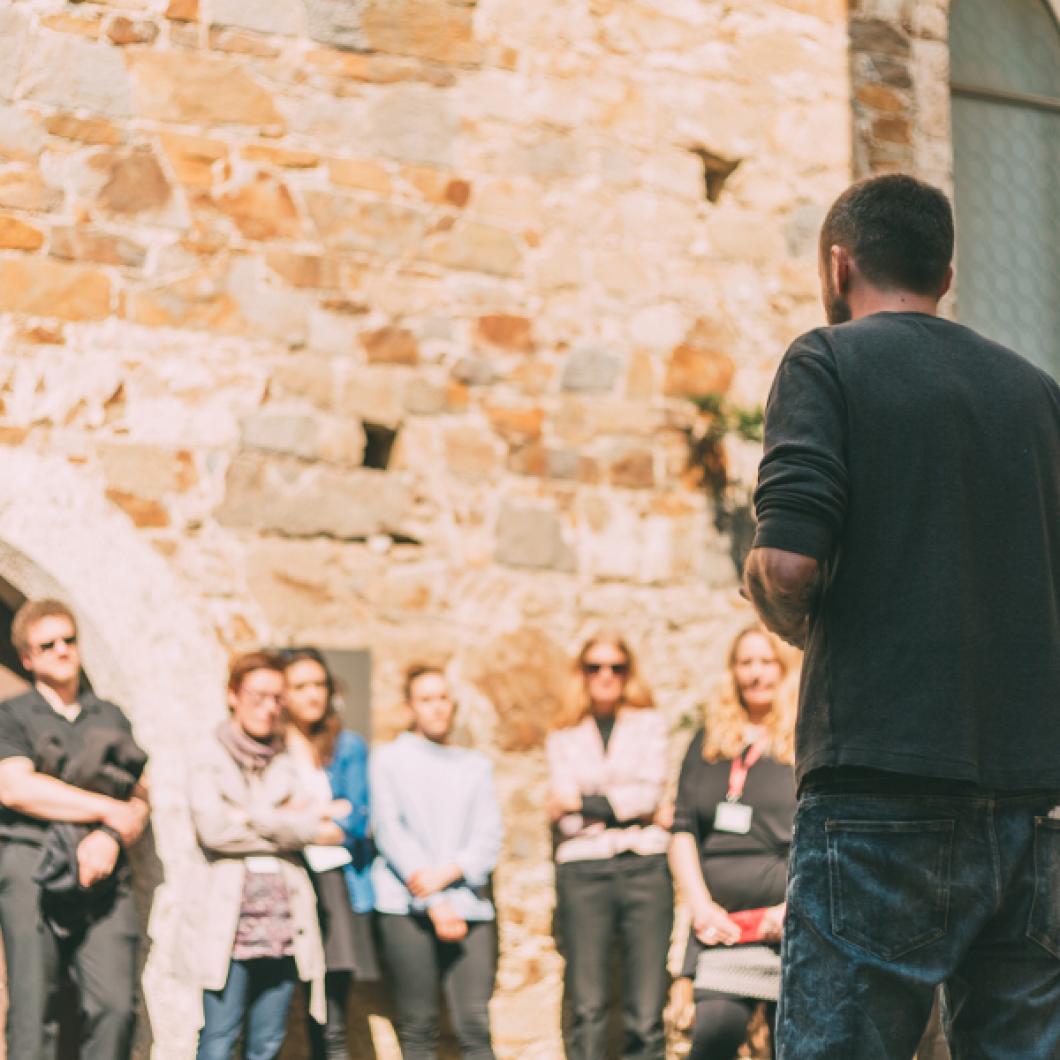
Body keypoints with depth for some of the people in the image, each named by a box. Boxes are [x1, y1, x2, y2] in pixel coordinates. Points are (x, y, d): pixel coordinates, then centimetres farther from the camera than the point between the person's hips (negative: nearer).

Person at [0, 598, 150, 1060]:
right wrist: (108, 809, -7)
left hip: (105, 878, 3)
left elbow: (139, 798, 14)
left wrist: (111, 837, -9)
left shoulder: (111, 718, 20)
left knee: (116, 1005, -9)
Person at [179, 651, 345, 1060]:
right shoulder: (210, 758, 5)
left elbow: (335, 814, 3)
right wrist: (299, 829, -5)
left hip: (283, 914, 4)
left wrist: (251, 819, -7)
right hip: (228, 912, -4)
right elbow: (214, 829, -10)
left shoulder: (287, 761, 16)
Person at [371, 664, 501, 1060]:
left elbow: (489, 838, 7)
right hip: (407, 906, -2)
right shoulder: (389, 760, 9)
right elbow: (390, 833, -1)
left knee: (475, 1024, -9)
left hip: (468, 906, 2)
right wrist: (434, 905, -9)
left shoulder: (476, 765, 17)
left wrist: (447, 872, -12)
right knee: (418, 1026, -2)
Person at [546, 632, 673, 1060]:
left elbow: (651, 792, 1)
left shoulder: (649, 723, 15)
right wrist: (643, 811, -1)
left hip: (644, 868, 0)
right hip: (583, 872, 0)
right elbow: (564, 815, 3)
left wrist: (585, 801, 1)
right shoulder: (563, 737, 15)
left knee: (646, 1015, -7)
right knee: (587, 1008, -8)